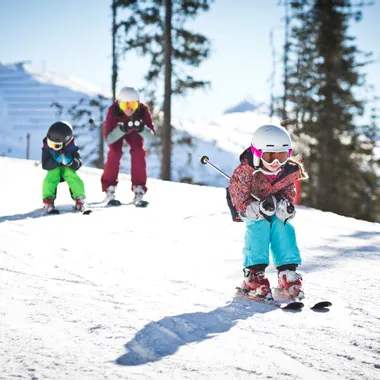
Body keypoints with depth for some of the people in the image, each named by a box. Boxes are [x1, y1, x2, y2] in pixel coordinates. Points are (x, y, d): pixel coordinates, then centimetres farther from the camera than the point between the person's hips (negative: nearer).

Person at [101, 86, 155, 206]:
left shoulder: (143, 110, -36)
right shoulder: (113, 111, -40)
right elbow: (108, 139, -40)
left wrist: (142, 129, -53)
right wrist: (122, 130, -56)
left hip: (133, 130, 1)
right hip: (116, 129, -1)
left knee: (138, 152, -19)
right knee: (115, 152, -22)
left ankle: (139, 189, -12)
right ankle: (109, 189, -9)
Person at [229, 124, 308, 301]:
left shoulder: (289, 171, -21)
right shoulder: (245, 171, -33)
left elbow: (289, 193, -7)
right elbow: (241, 201, -29)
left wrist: (286, 205, -29)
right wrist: (259, 208, -46)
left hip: (274, 207, 3)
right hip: (249, 206, -3)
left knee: (282, 226, -23)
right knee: (259, 225, -30)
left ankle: (287, 274, -18)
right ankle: (253, 274, -30)